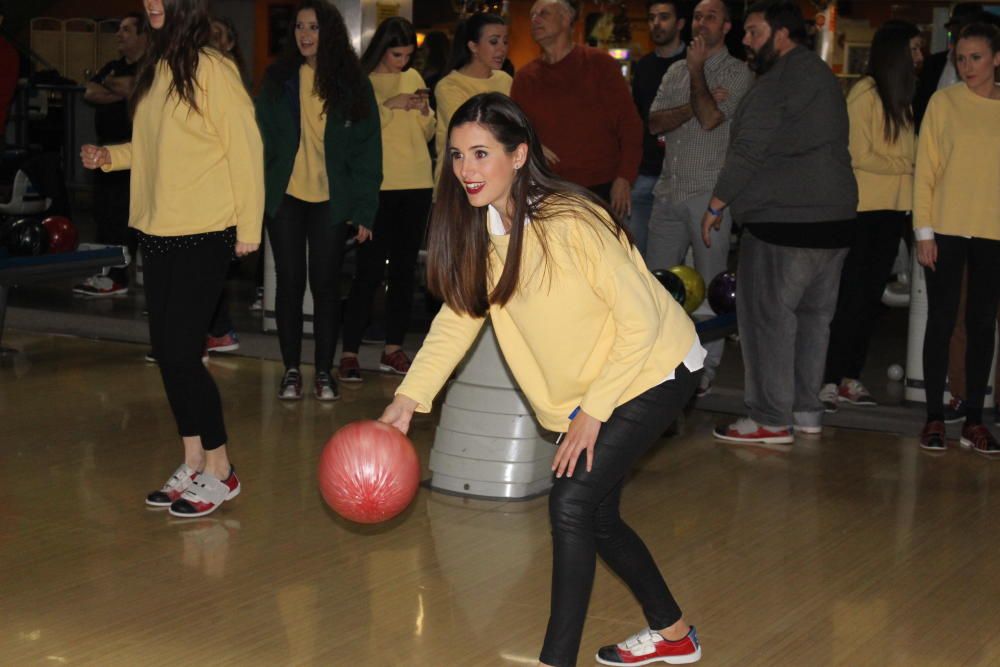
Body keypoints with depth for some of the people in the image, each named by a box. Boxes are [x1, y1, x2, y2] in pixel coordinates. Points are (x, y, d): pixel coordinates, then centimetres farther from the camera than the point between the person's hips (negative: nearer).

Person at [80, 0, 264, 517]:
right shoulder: (156, 68, 11)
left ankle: (220, 470, 8)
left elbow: (245, 148, -12)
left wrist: (248, 227, -12)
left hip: (203, 235, -8)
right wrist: (110, 156, 5)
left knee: (181, 352, -7)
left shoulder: (212, 69, -12)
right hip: (157, 231, 8)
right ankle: (193, 466, 22)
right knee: (166, 351, 10)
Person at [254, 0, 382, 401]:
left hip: (331, 201, -1)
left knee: (326, 285, 4)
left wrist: (364, 210, -6)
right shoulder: (278, 79, 3)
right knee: (289, 283, 5)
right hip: (285, 198, 1)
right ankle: (291, 370, 15)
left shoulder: (352, 85, 0)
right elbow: (262, 138, 1)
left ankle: (324, 371, 15)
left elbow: (368, 150, 0)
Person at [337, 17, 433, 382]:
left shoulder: (413, 78, 12)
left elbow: (426, 135, 15)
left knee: (405, 268, 8)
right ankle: (349, 352, -3)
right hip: (378, 184, -5)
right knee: (370, 270, -8)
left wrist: (424, 111, -4)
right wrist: (387, 104, -21)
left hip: (417, 184, 5)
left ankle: (393, 349, 16)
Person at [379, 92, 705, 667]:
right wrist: (409, 398, -18)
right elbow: (458, 313, -6)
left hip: (654, 370, -8)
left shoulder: (571, 223, -30)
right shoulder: (481, 226, -7)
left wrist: (594, 411, -21)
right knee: (597, 516, 15)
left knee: (572, 505, -17)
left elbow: (640, 320, -26)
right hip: (586, 386, 8)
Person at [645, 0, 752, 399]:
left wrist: (697, 71, -6)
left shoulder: (738, 74, -1)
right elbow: (655, 123, 4)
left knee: (710, 285, -1)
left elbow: (710, 119, -16)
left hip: (709, 193, -5)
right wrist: (695, 103, -11)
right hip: (669, 190, 6)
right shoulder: (676, 71, 16)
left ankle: (705, 369, 7)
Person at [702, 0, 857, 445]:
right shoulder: (823, 76, 18)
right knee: (814, 316, 13)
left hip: (783, 222, -9)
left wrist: (716, 205, -6)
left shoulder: (776, 83, -12)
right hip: (836, 219, 9)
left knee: (768, 316, -4)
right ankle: (807, 411, 20)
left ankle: (772, 420, -3)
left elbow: (748, 152, -14)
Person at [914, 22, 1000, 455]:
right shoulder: (944, 102, -1)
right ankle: (934, 417, 9)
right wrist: (924, 231, -6)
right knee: (941, 321, 2)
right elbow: (925, 168, -1)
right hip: (947, 229, -2)